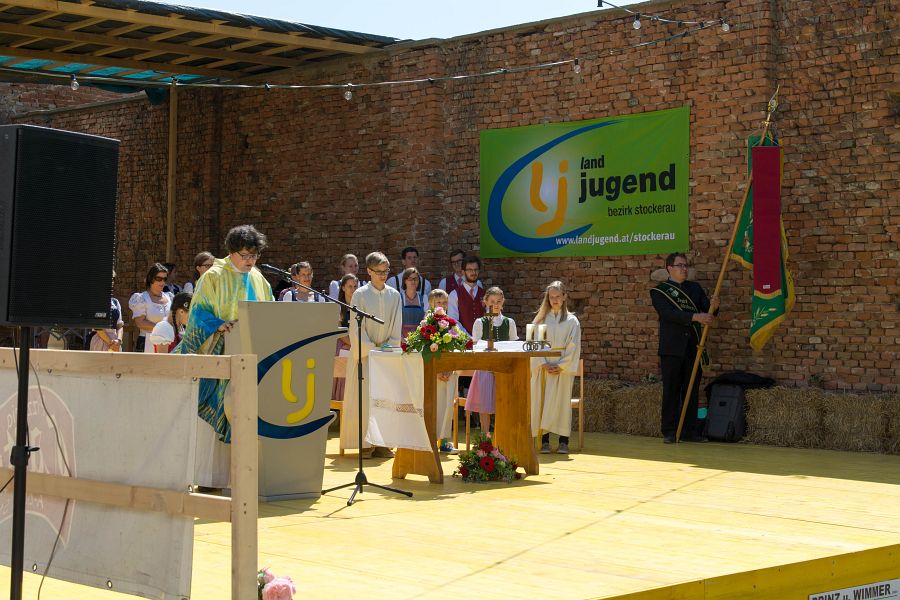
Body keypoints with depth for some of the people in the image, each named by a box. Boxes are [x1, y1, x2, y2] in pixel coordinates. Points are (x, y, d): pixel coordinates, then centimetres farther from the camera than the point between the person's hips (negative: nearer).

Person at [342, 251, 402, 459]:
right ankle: (364, 443, 0)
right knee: (364, 397, -5)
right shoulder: (360, 295, -5)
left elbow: (396, 327, 7)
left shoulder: (394, 295, 6)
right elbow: (356, 328, -7)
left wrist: (389, 348, -5)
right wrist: (372, 350, -12)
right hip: (364, 352, -3)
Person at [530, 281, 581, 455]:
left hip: (563, 368, -2)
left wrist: (560, 365, -12)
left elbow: (573, 347, -3)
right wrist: (543, 363, -9)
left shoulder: (571, 321, 3)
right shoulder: (541, 319, 8)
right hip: (543, 367, 2)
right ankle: (544, 440, 2)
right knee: (542, 401, -2)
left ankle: (563, 441, 1)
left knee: (561, 401, -3)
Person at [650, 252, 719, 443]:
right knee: (671, 391, -2)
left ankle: (691, 431, 11)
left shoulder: (695, 288, 16)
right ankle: (669, 432, 1)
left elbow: (707, 310, 7)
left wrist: (713, 306, -17)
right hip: (671, 349, -4)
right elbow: (669, 313, -15)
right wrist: (695, 317, -25)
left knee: (691, 391, 6)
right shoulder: (659, 291, 1)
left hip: (693, 348, 4)